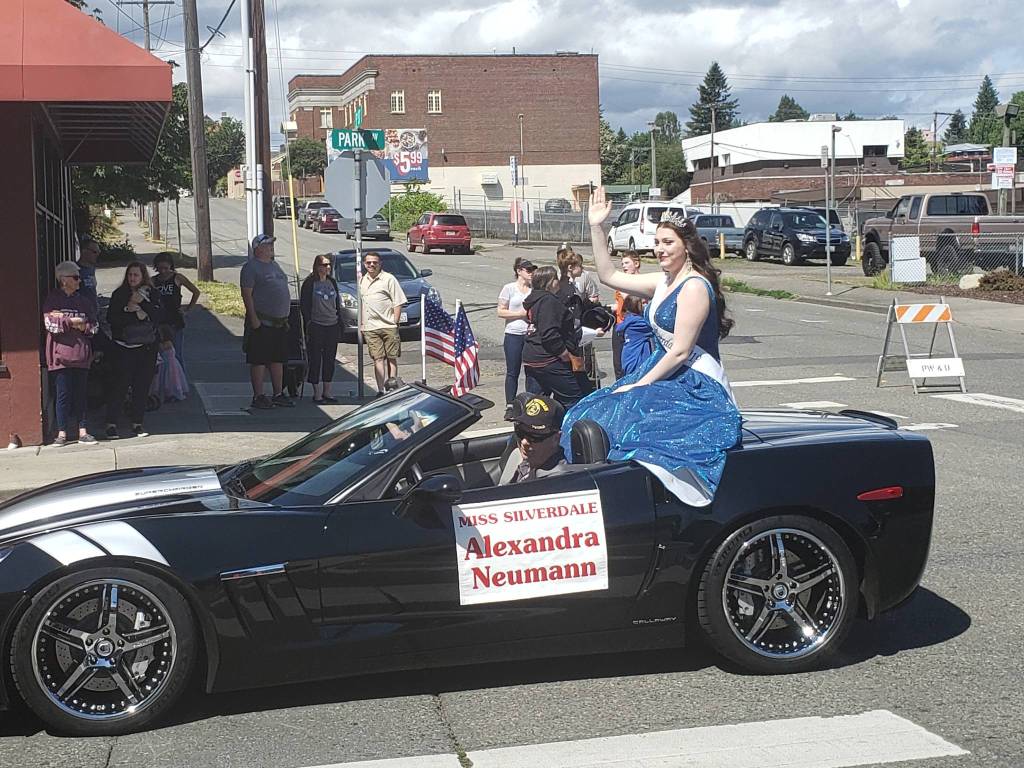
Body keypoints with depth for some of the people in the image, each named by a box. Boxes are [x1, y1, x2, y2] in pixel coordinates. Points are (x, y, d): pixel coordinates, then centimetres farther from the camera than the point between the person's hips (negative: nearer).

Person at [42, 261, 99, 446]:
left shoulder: (84, 300, 13)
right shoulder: (52, 299, 1)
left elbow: (94, 325, 9)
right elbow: (49, 322, -10)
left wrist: (84, 326, -9)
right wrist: (71, 322, -10)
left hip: (81, 352, 4)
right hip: (61, 352, -4)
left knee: (81, 393, 5)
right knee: (64, 393, -3)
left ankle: (82, 431, 9)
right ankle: (62, 433, 4)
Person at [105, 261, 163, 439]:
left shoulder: (152, 295, 5)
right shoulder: (118, 294, 2)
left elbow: (158, 317, -8)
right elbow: (111, 318, -4)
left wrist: (142, 303, -16)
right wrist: (128, 310, -13)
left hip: (146, 347, 2)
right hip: (123, 347, -2)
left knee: (142, 386, 5)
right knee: (119, 384, -5)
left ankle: (137, 423, 14)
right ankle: (111, 423, 0)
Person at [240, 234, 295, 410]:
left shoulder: (274, 265, 17)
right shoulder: (251, 267, -9)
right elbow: (247, 294, -14)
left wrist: (285, 317, 20)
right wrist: (253, 318, -20)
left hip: (280, 322, 8)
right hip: (262, 323, -8)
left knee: (278, 360, 12)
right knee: (259, 361, -3)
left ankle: (278, 395, 19)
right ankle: (258, 397, 1)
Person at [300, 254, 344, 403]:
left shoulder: (332, 282, 13)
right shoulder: (309, 283, -5)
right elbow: (304, 305, -7)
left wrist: (339, 324, 12)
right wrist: (308, 326, -13)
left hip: (332, 326, 6)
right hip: (316, 327, -6)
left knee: (330, 360, 9)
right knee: (315, 360, -2)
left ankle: (327, 391, 18)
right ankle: (317, 393, 4)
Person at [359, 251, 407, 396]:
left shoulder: (388, 279, -2)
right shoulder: (362, 280, 14)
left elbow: (398, 302, -3)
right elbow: (360, 303, 22)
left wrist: (395, 323, -9)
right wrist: (361, 324, 14)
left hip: (388, 326, -3)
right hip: (370, 328, 3)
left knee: (392, 358, 3)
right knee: (378, 359, -1)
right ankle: (380, 391, -2)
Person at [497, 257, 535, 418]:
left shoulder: (534, 289, 9)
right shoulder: (509, 288, 0)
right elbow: (501, 312, -3)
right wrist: (520, 314, -12)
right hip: (514, 334, -3)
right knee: (512, 372, 1)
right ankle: (509, 406, 6)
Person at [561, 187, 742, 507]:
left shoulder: (694, 287, -16)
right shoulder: (663, 282, 11)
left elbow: (680, 351, -18)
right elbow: (608, 275, 18)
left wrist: (640, 384, -14)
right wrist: (596, 228, 11)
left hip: (696, 385, -10)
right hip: (669, 373, 10)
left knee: (628, 416, -27)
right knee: (594, 412, 1)